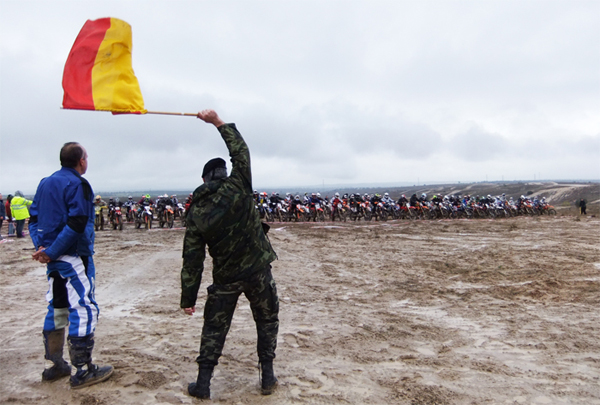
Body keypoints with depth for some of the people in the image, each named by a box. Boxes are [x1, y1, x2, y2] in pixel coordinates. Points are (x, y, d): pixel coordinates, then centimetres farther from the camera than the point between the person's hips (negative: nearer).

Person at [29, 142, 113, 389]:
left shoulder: (45, 183, 13)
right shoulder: (77, 184, -12)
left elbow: (34, 218, 13)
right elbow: (76, 224, -21)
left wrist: (40, 245, 2)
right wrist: (51, 253, -16)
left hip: (54, 258, 9)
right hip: (74, 257, -9)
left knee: (57, 309, 16)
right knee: (83, 309, -3)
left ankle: (54, 366, 26)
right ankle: (83, 371, 2)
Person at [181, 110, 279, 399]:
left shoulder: (196, 213, -4)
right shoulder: (237, 188, -10)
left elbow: (192, 261, -5)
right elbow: (241, 151, 2)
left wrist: (188, 298, 1)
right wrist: (218, 123, 7)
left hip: (226, 278, 1)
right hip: (258, 270, -1)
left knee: (214, 329, 15)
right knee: (267, 321, 17)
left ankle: (203, 384, 20)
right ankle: (268, 378, 21)